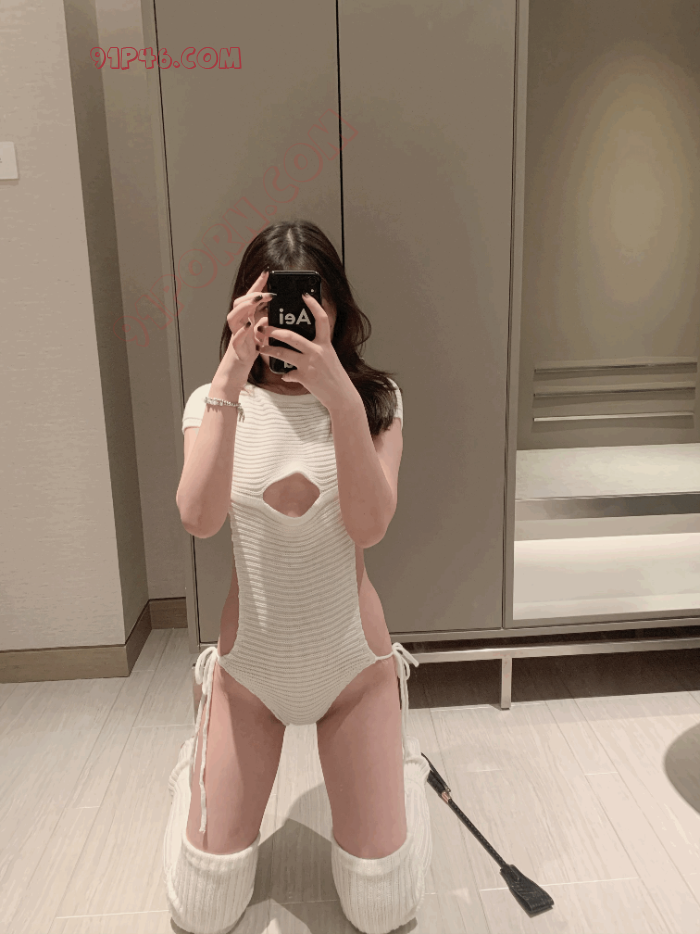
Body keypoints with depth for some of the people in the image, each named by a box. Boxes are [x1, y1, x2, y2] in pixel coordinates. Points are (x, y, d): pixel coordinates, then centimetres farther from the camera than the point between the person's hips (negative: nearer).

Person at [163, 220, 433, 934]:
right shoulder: (216, 402, -7)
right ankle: (199, 773, 39)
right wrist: (228, 382, -32)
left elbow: (368, 527, -23)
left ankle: (400, 766, 36)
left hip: (353, 661, 0)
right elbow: (200, 520, -25)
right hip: (249, 663, 1)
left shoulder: (374, 399, -8)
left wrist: (340, 398, -34)